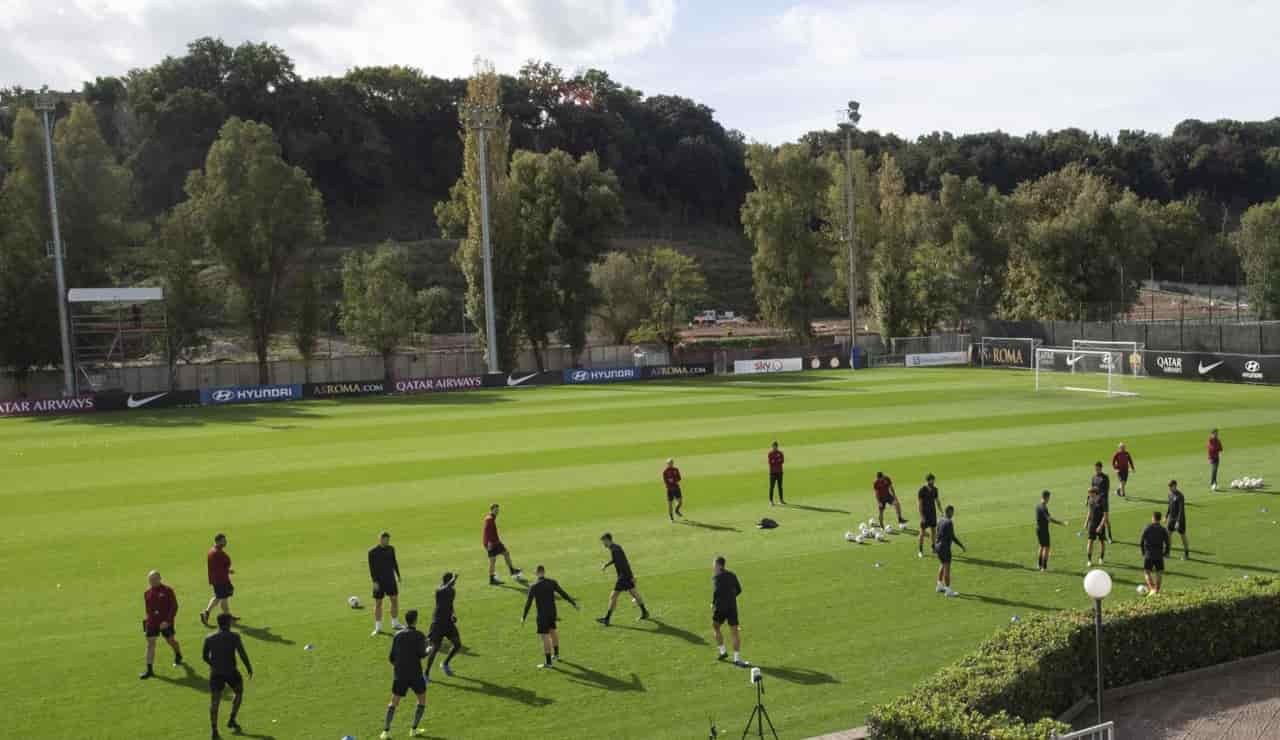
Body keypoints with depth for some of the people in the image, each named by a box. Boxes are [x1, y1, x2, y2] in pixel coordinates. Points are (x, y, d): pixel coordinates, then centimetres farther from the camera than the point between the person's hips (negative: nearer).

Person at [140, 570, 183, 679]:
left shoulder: (167, 591, -12)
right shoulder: (147, 593, 4)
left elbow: (174, 607, -13)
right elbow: (148, 609, 18)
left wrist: (167, 621, -20)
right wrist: (148, 619, 14)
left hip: (165, 622, -4)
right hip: (152, 623, 4)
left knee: (170, 641, 11)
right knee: (150, 643, -3)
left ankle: (178, 656, 42)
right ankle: (149, 670, 0)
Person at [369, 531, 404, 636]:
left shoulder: (391, 549, 4)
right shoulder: (372, 551, -9)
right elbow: (371, 567, -10)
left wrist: (398, 575, 12)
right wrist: (374, 581, -15)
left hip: (390, 579, 4)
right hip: (379, 580, -4)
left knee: (395, 600, 6)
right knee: (378, 603, 1)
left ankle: (395, 623, 20)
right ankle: (378, 627, 9)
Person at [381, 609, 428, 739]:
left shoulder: (397, 635, 4)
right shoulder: (419, 636, -6)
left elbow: (391, 657, 4)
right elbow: (422, 654, -14)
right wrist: (427, 651, 7)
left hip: (399, 674, 3)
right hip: (415, 674, -3)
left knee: (393, 702, 11)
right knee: (422, 700, 16)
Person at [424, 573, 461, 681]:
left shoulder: (452, 591, 5)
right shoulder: (439, 591, -18)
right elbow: (446, 588, -44)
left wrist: (453, 615, 5)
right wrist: (454, 578, -45)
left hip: (449, 621, 7)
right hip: (438, 622, -7)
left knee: (457, 644, 3)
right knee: (435, 648, -7)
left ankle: (445, 664, 27)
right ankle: (426, 673, 10)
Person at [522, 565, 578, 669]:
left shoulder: (533, 586, -13)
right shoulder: (552, 582, -4)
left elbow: (528, 603, -11)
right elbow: (563, 594, 0)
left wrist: (523, 617, -1)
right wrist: (573, 603, 11)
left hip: (542, 614, -5)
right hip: (552, 611, 5)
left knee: (545, 636, -2)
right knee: (553, 630, 26)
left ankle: (548, 662, -1)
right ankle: (556, 653, 41)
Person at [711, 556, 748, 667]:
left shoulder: (716, 576, -6)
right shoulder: (732, 575, 11)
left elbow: (716, 591, -18)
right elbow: (739, 590, 15)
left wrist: (713, 603, -4)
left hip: (720, 607, -4)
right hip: (732, 607, 4)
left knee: (715, 628, 20)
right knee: (735, 632, 1)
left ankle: (722, 652, 23)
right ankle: (737, 659, -4)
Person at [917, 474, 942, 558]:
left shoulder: (934, 489, 2)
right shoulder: (922, 490, -14)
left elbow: (937, 501, 11)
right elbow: (920, 504, -14)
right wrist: (922, 516, -18)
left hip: (933, 513, 5)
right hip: (925, 514, -5)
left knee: (933, 531, 11)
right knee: (922, 533, -2)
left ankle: (932, 548, 26)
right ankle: (920, 551, 7)